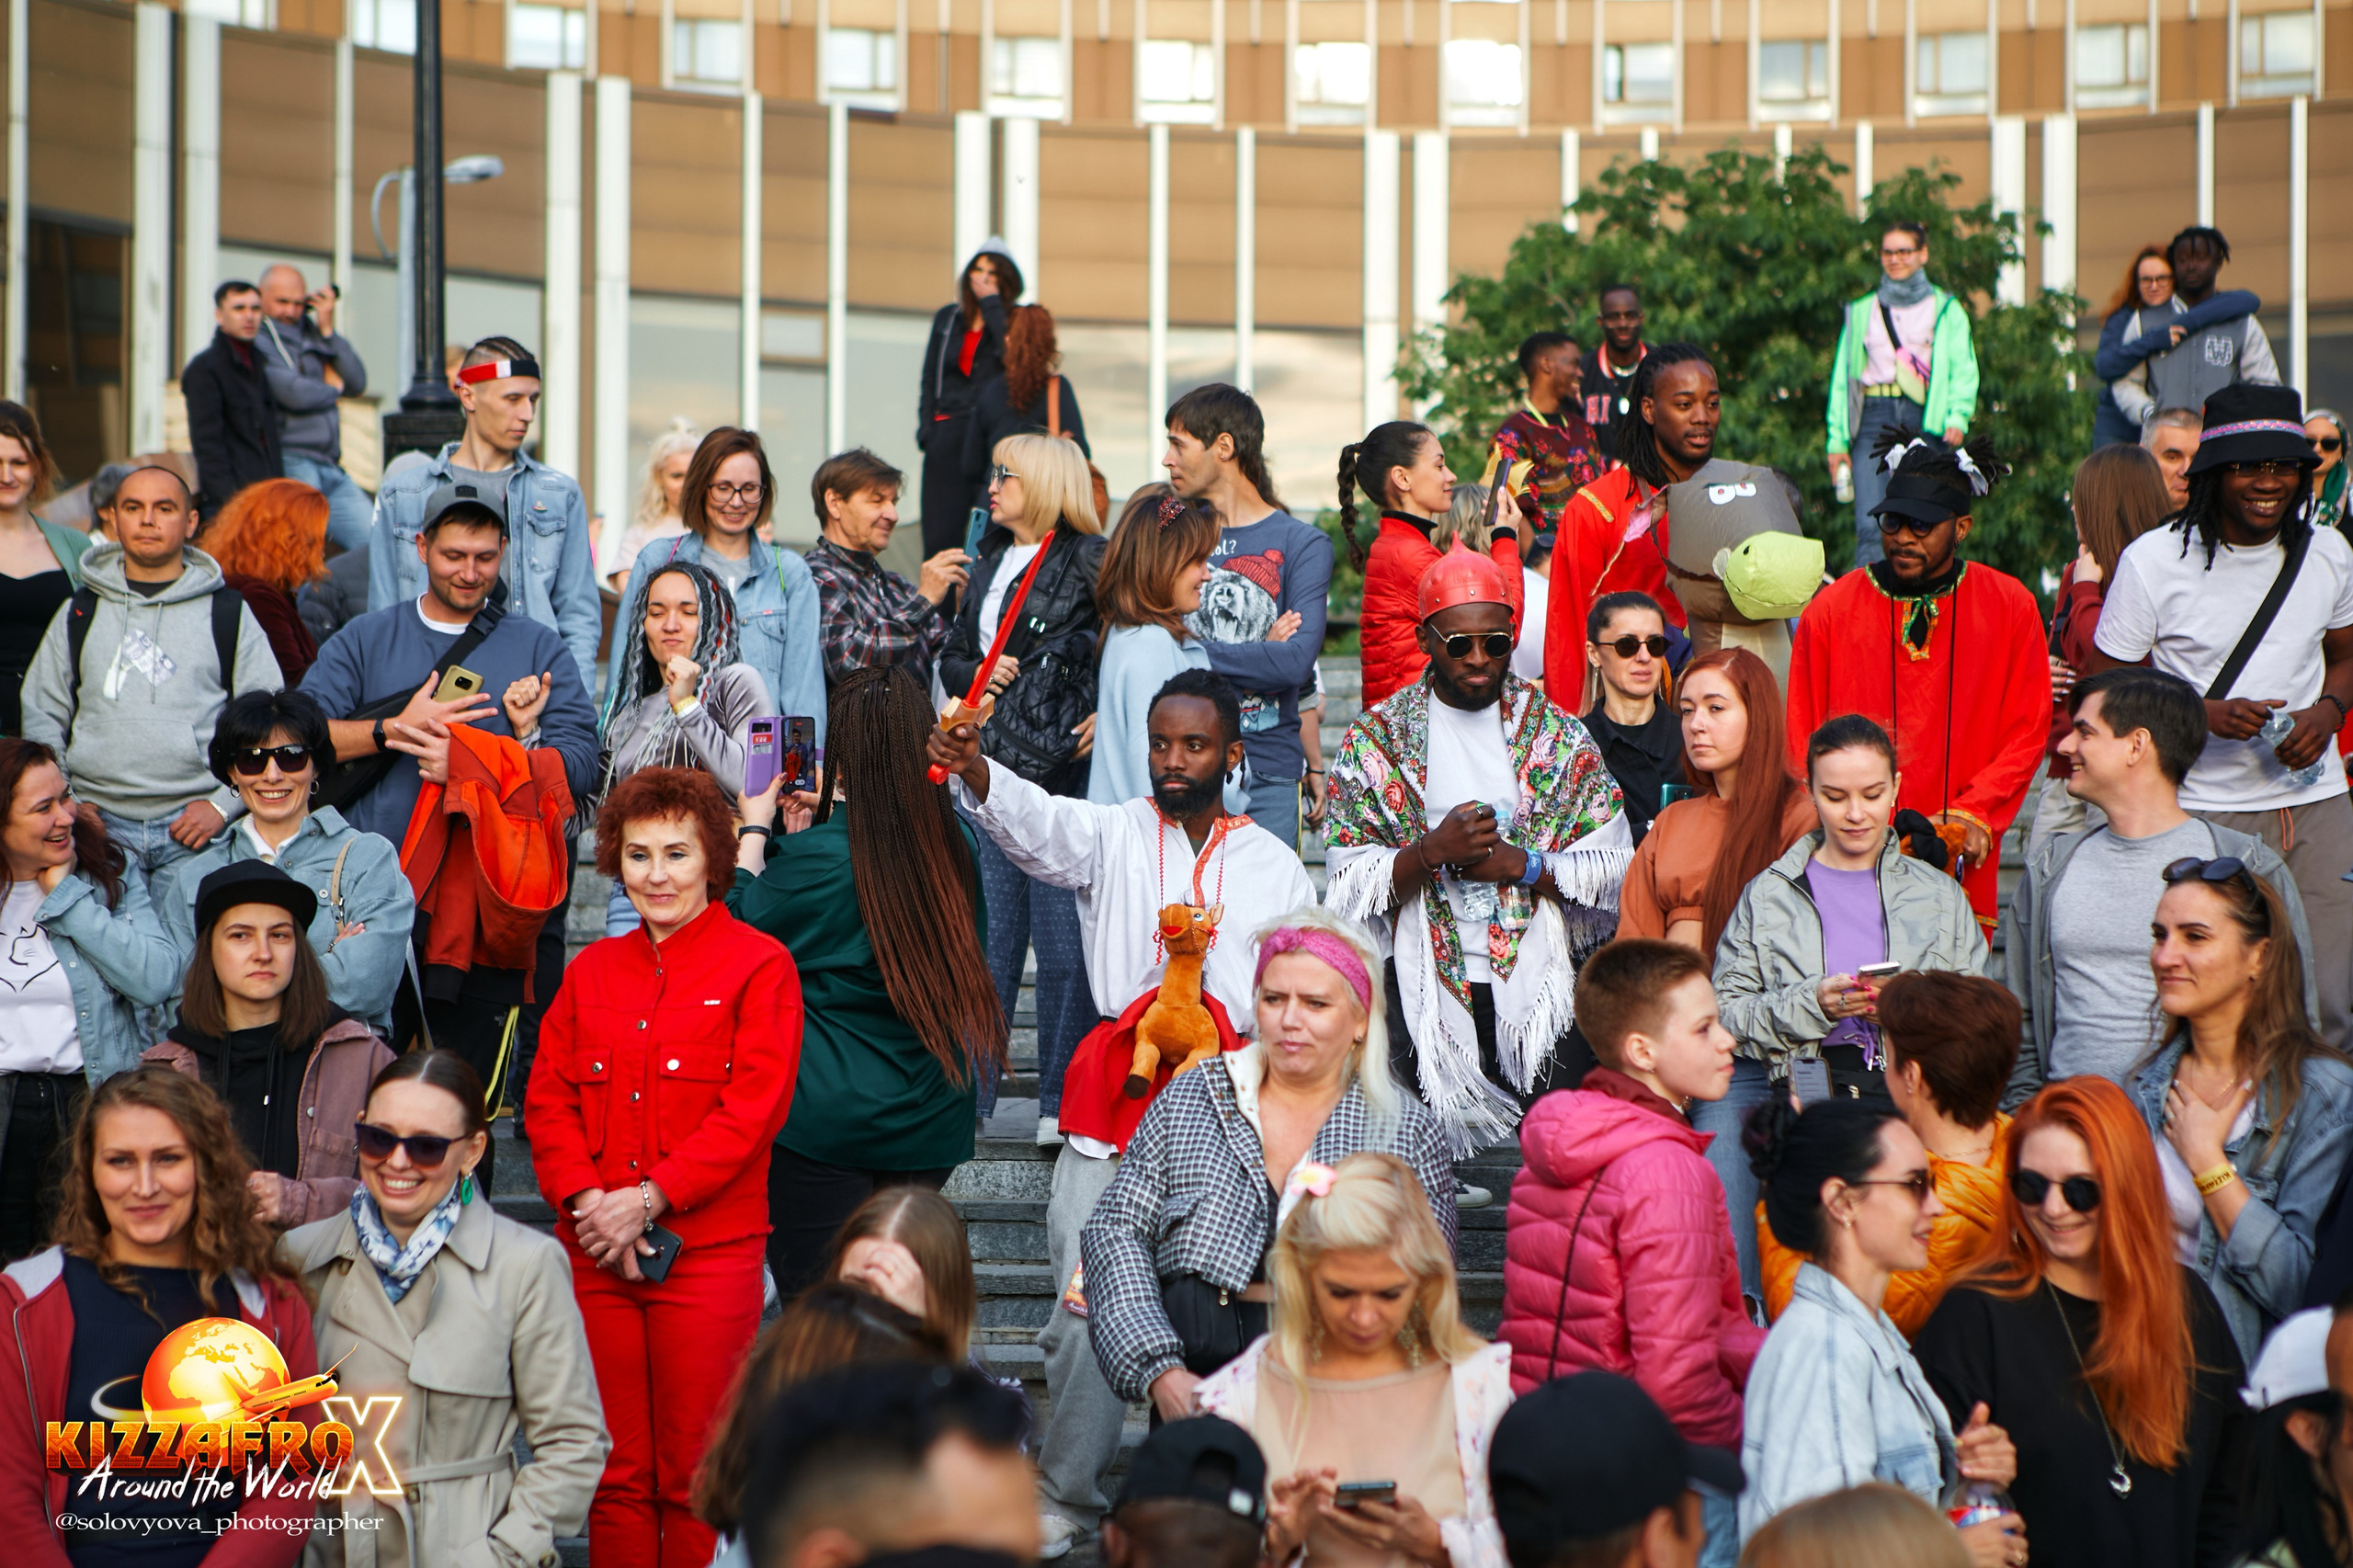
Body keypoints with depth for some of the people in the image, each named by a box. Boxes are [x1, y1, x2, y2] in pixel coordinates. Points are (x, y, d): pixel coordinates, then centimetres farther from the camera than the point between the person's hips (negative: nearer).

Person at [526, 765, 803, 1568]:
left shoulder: (758, 966, 0)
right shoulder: (590, 971, 16)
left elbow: (754, 1107, -8)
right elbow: (548, 1097, 10)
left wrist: (651, 1198, -15)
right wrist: (586, 1199, -8)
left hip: (707, 1252, -4)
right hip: (595, 1253, 4)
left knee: (695, 1474, -2)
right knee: (614, 1470, 5)